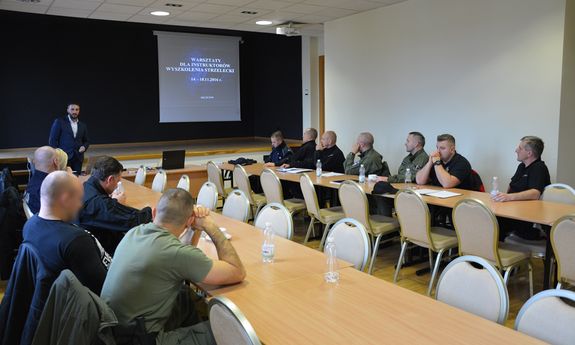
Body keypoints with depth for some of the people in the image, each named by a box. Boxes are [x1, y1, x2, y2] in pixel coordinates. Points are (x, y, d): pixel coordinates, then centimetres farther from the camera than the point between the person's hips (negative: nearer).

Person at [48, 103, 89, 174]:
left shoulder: (83, 125, 14)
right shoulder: (59, 122, 1)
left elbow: (86, 141, 19)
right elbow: (53, 140, 0)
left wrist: (84, 147, -3)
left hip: (78, 158, 4)